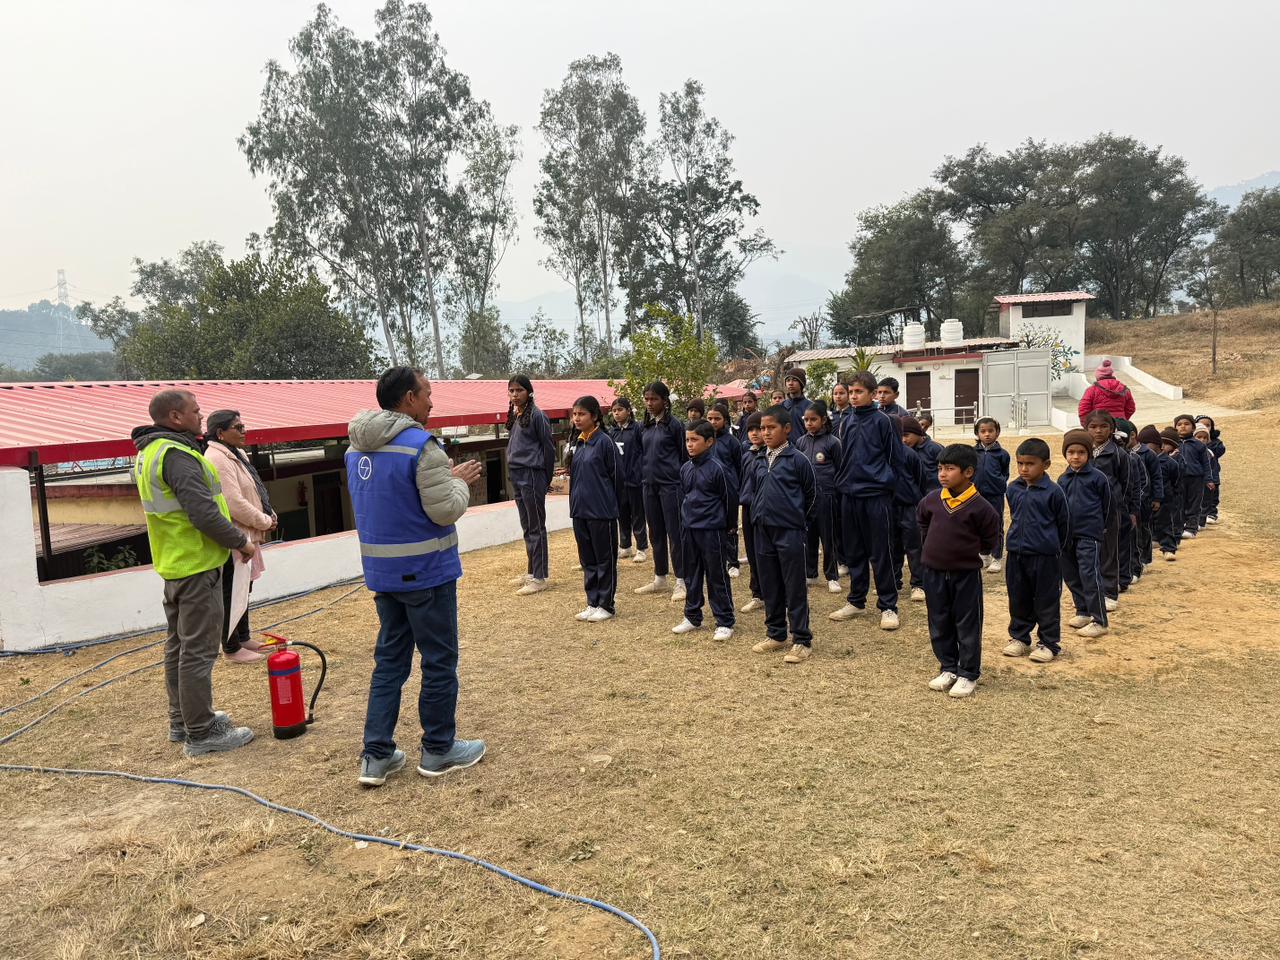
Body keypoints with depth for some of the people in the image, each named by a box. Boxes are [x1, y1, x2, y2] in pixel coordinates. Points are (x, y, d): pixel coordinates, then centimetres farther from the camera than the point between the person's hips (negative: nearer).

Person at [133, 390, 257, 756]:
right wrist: (241, 542, -13)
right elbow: (204, 513, -26)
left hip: (173, 563, 11)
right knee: (199, 651, -4)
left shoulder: (149, 453, 13)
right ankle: (201, 733, 3)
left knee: (179, 645, 18)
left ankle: (182, 720, 30)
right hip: (196, 565, -11)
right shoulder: (177, 455, -20)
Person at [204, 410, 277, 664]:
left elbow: (253, 492, 20)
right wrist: (264, 521, -15)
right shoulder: (217, 460, -20)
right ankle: (232, 648, 10)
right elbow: (235, 503, -26)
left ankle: (244, 638, 33)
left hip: (245, 536, 11)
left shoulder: (236, 454, 14)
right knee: (231, 593, 0)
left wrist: (268, 517, 4)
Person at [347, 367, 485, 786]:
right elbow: (446, 511, -20)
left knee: (389, 660, 15)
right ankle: (438, 751, 19)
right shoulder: (421, 445, -19)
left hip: (381, 571, 7)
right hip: (425, 570, -7)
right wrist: (459, 481, -1)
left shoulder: (357, 449, 7)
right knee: (439, 661, 7)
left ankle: (376, 755, 16)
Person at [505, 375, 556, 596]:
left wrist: (546, 478, -5)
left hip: (532, 476, -8)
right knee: (527, 527, 14)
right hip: (517, 476, 8)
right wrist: (512, 469, 13)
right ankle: (531, 571, 23)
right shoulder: (513, 416, 13)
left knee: (536, 527, -3)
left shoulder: (536, 415, -10)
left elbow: (548, 447, -9)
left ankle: (539, 577, 1)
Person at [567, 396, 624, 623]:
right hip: (580, 511, 7)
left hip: (601, 512, -7)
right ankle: (593, 603, 23)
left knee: (605, 559, 4)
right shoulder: (578, 444, 10)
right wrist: (576, 501, 12)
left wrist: (610, 503, 2)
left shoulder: (604, 442, -11)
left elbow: (618, 475, -8)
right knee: (587, 560, 13)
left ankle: (606, 605, 13)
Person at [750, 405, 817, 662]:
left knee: (795, 588, -1)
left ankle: (802, 640, 7)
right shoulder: (761, 462, 9)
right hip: (763, 530, 6)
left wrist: (796, 518, 9)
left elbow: (811, 493, 0)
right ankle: (776, 634, 25)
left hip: (789, 531, -6)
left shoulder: (797, 459, -8)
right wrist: (761, 514, 14)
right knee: (770, 586, 13)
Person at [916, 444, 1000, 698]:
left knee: (968, 625, 6)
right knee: (939, 623, 12)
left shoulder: (979, 506, -14)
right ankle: (948, 668, 26)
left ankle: (968, 674, 15)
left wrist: (974, 553, 5)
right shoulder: (932, 500, -3)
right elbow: (922, 522, 18)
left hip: (966, 574, -4)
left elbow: (991, 537, 0)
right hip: (934, 572, 4)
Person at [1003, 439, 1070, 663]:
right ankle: (1019, 638, 28)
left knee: (1047, 602, 6)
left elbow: (1064, 522, -1)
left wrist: (1053, 547, 8)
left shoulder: (1053, 492, -12)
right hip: (1015, 554, 5)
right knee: (1018, 600, 14)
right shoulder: (1013, 489, 3)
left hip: (1045, 556, -5)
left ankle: (1049, 643, 16)